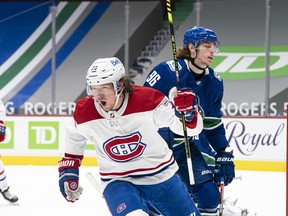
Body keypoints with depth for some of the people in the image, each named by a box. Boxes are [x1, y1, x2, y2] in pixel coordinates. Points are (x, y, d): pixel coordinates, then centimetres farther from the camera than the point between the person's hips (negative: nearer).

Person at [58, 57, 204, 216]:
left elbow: (190, 127, -16)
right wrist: (68, 168, 10)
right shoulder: (85, 111, -13)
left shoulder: (148, 99, -21)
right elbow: (75, 136, 11)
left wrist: (188, 113, -36)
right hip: (118, 182, -1)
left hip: (161, 174, 1)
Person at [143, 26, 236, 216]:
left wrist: (224, 155, 7)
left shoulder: (214, 83, 3)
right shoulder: (167, 72, -19)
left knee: (209, 194, -1)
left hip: (190, 146, 5)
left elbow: (213, 125, 11)